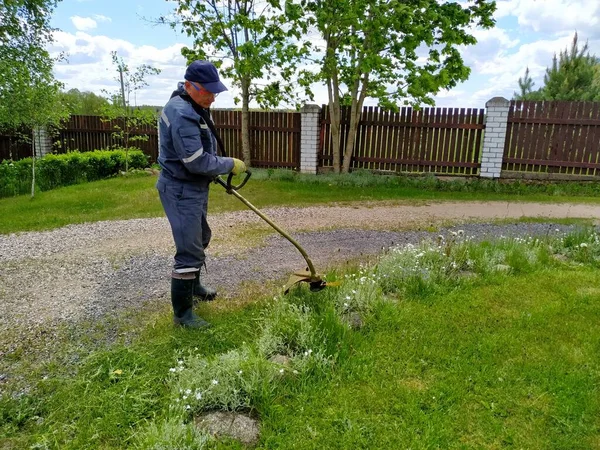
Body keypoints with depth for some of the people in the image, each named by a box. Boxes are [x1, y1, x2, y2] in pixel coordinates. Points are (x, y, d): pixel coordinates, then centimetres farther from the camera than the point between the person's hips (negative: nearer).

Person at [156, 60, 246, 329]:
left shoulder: (193, 107, 10)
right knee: (189, 250, -7)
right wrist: (230, 165, -14)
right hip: (181, 190, -11)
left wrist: (219, 170, 16)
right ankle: (182, 313, 6)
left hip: (194, 187, 11)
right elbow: (198, 162, -26)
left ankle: (193, 285, 44)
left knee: (200, 238, 24)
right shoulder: (182, 114, -24)